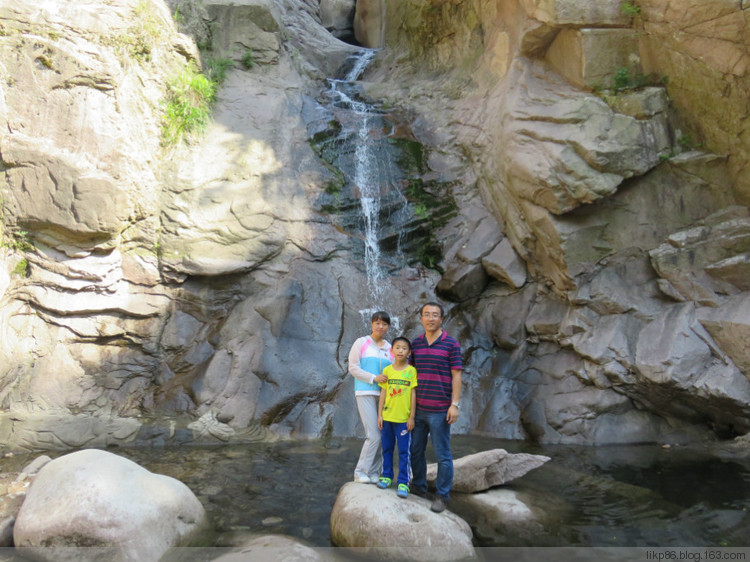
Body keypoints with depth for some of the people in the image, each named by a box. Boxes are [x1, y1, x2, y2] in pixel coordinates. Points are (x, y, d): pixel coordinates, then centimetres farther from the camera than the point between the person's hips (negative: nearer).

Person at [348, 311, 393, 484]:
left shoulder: (389, 348, 12)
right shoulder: (361, 343, 0)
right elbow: (353, 368, -6)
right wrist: (374, 378, -15)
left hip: (384, 395, 5)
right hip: (366, 393, -5)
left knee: (382, 436, 5)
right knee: (374, 436, -11)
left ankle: (374, 473, 16)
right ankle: (360, 472, 2)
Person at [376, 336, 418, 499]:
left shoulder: (411, 370, -4)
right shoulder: (387, 370, 3)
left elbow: (413, 395, -3)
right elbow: (383, 393, 6)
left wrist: (412, 417, -5)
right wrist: (380, 415, 4)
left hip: (403, 418, -3)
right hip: (387, 417, 3)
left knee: (404, 451, 1)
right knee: (387, 449, 14)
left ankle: (403, 483, 8)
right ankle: (387, 476, 28)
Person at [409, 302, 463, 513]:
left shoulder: (451, 344, -6)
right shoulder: (415, 343, 8)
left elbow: (456, 375, -7)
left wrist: (455, 404, -12)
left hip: (440, 410, -5)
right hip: (418, 408, 5)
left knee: (442, 455, 3)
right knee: (415, 451, 14)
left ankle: (442, 496, 15)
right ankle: (419, 488, 31)